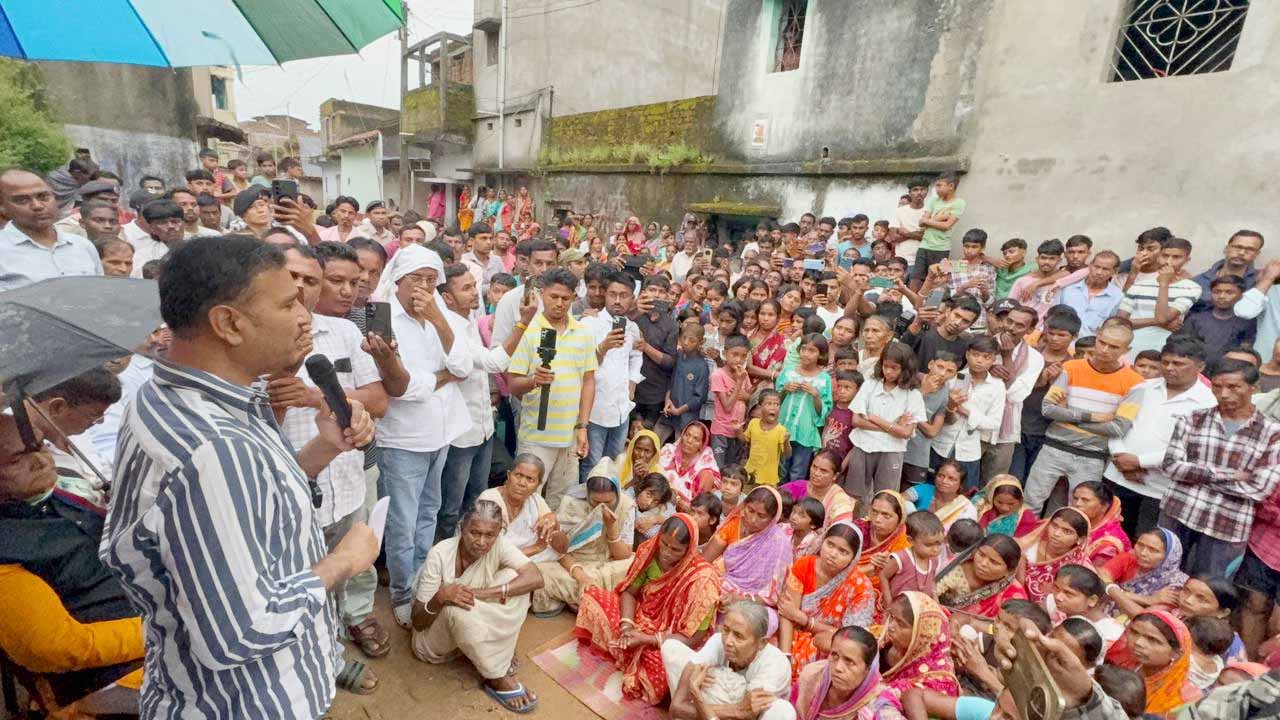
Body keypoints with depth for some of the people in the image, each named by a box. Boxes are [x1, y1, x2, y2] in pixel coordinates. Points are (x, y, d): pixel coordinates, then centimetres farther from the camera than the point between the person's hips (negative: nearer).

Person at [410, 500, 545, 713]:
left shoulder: (499, 544, -18)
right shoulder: (440, 555, -26)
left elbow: (535, 578, -31)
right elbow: (418, 622, -21)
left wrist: (483, 593, -36)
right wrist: (440, 597, -43)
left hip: (482, 627, 3)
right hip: (435, 635, -2)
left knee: (512, 576, -21)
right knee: (455, 608, -37)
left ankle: (497, 654, -15)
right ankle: (498, 679, -21)